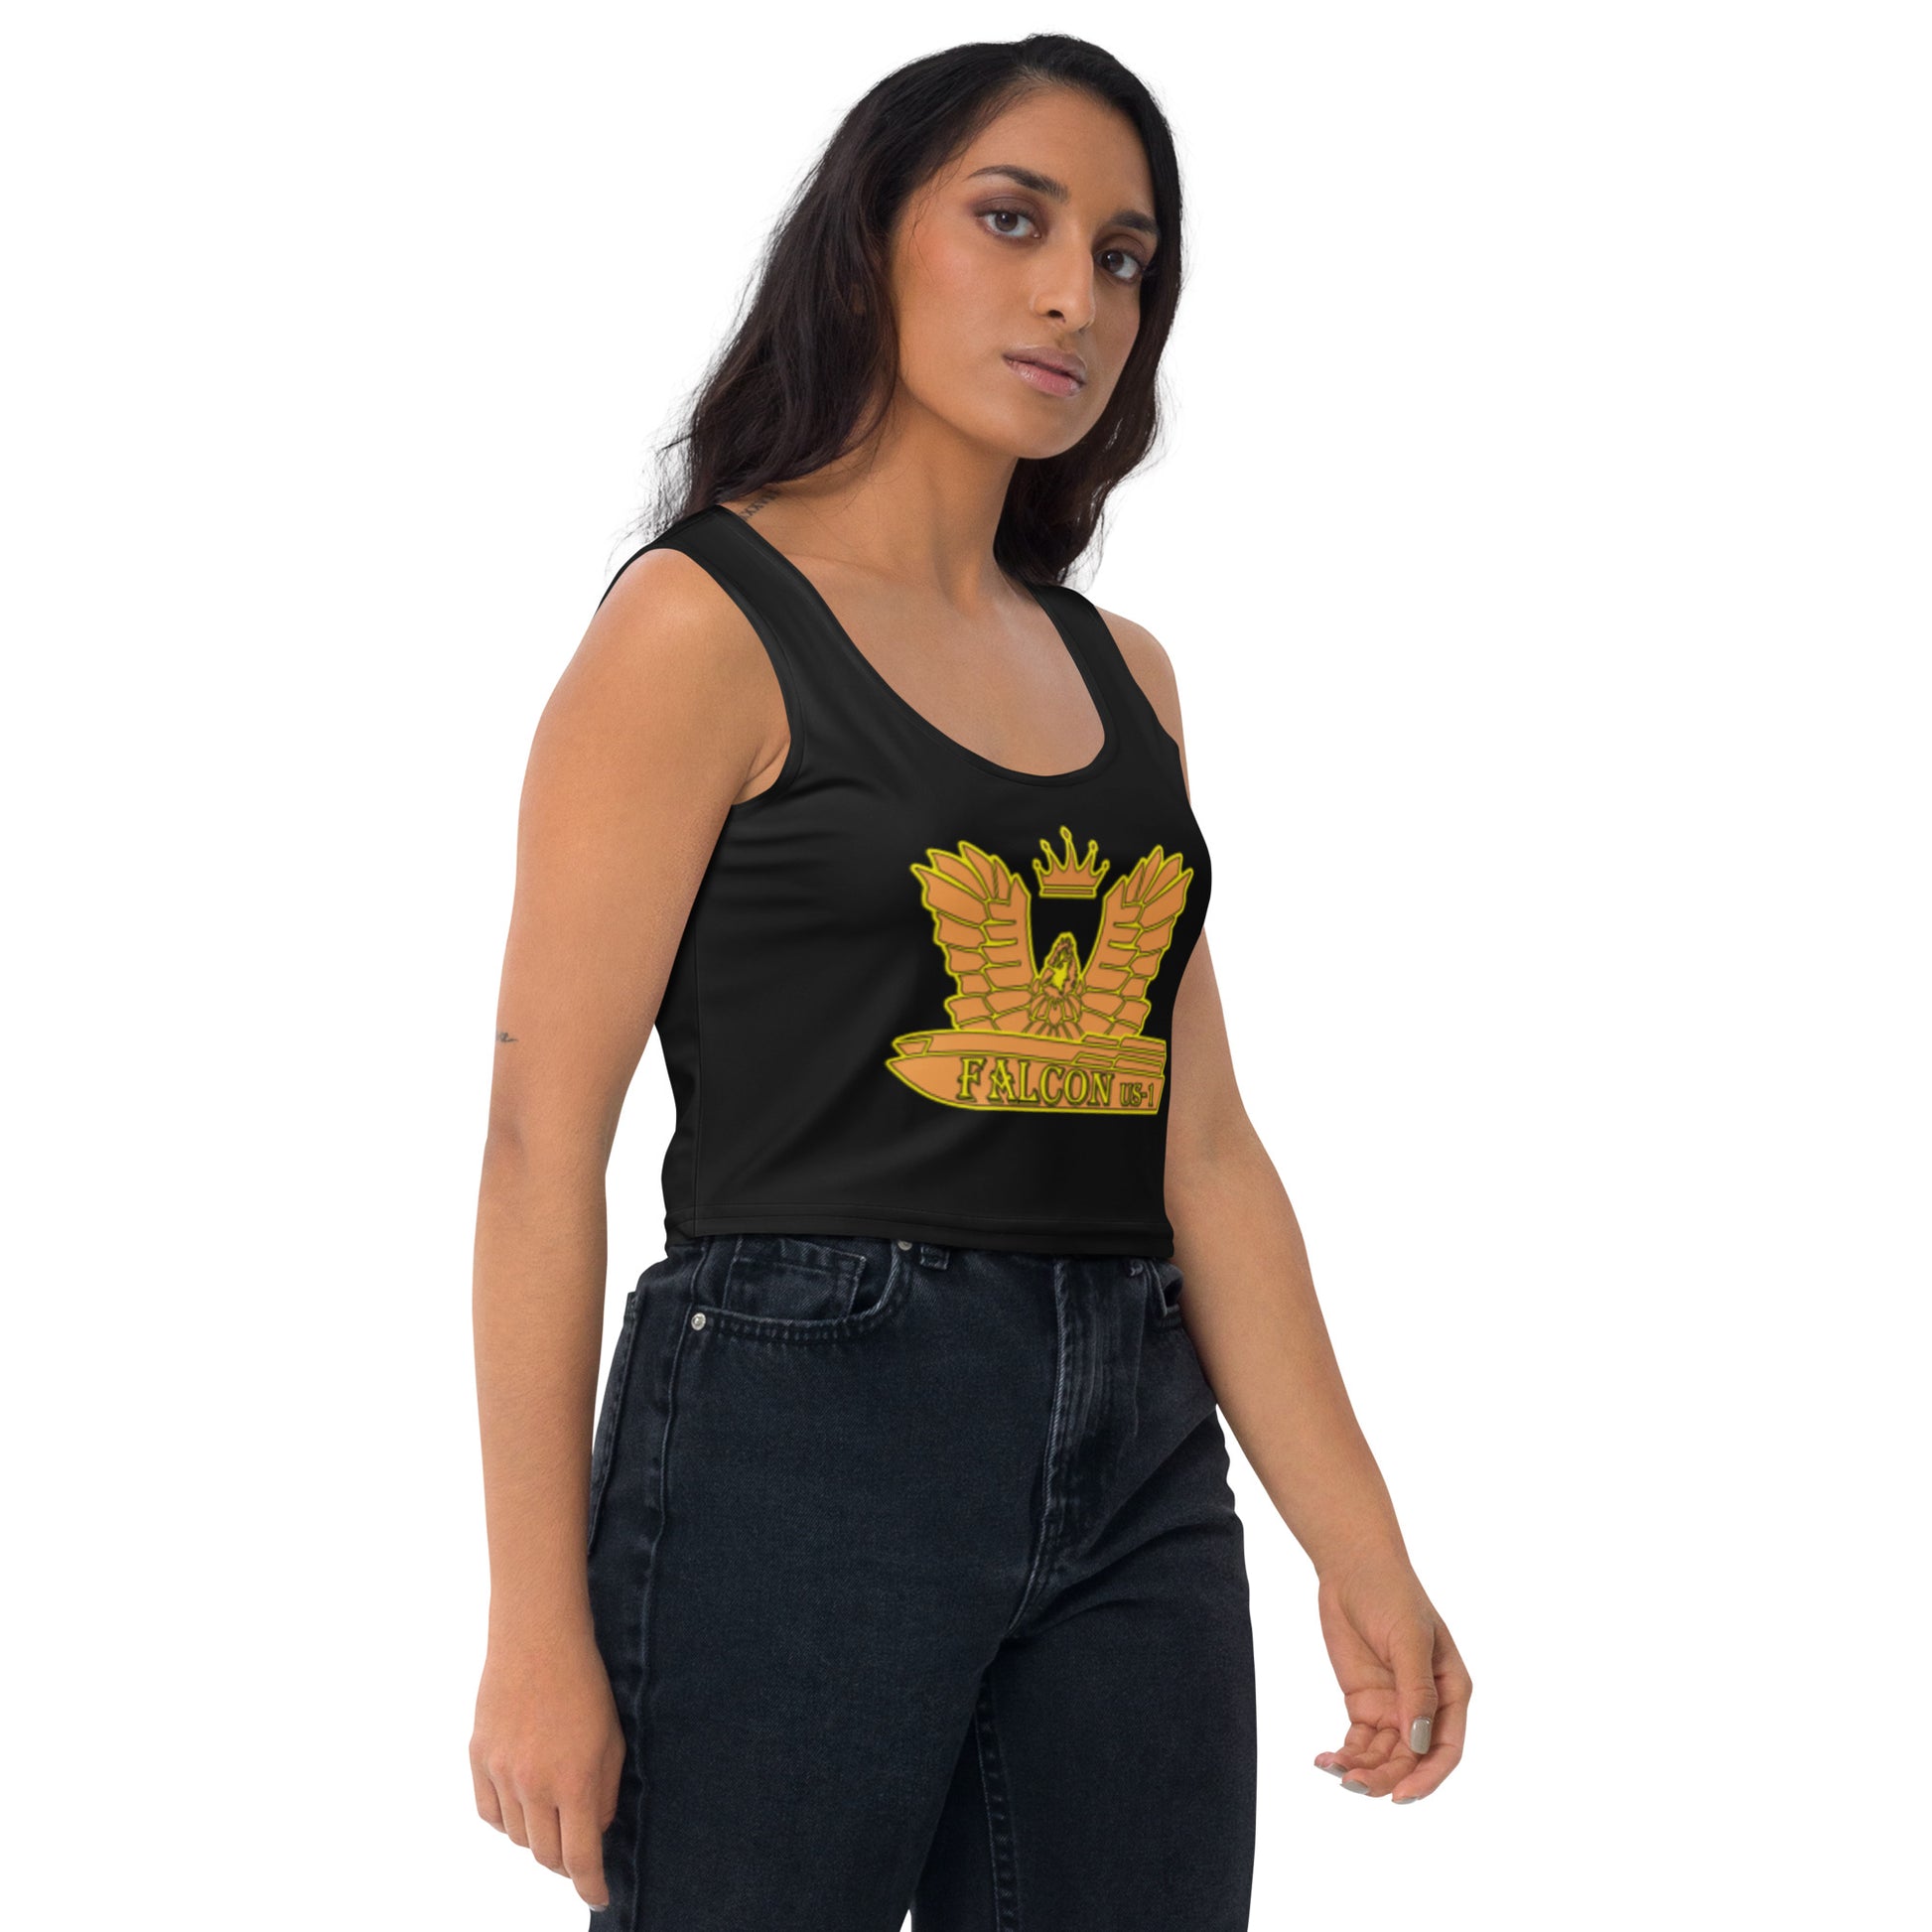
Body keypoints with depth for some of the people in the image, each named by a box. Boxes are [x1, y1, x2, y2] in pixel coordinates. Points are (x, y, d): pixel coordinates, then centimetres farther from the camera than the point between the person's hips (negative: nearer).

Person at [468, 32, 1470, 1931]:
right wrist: (540, 1629, -14)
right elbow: (543, 1138, -9)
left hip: (1136, 1468, 6)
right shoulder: (705, 623, -4)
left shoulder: (1122, 675, 15)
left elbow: (1202, 1146, 13)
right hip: (796, 1424, -6)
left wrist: (1360, 1550, 6)